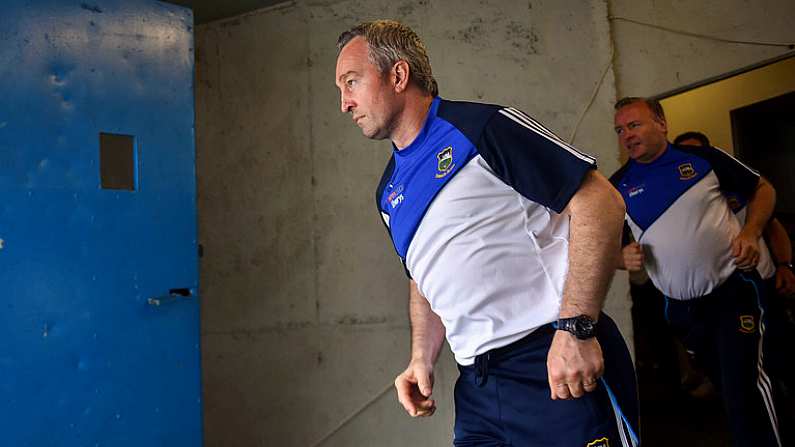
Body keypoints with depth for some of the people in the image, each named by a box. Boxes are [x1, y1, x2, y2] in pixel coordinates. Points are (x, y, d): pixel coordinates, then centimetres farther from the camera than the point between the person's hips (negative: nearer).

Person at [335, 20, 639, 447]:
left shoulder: (480, 127, -10)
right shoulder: (389, 192, 13)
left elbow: (599, 202, -14)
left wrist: (575, 328, -19)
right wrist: (422, 359, 9)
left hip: (552, 365, -6)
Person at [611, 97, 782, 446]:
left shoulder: (703, 158, -4)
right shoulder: (618, 186, 1)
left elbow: (762, 189, 6)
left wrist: (751, 232, -11)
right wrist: (623, 256, -14)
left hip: (732, 288, -3)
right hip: (680, 307, 3)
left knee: (744, 382, -12)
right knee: (727, 387, 16)